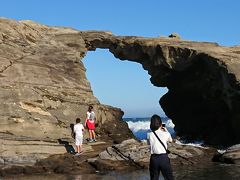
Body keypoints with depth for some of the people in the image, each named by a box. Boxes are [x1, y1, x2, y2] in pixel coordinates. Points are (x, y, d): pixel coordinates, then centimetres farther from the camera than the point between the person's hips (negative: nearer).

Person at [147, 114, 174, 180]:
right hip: (164, 157, -1)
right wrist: (166, 130, 25)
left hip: (154, 158, 2)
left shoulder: (149, 135, -5)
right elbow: (170, 140, 14)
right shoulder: (166, 134, -7)